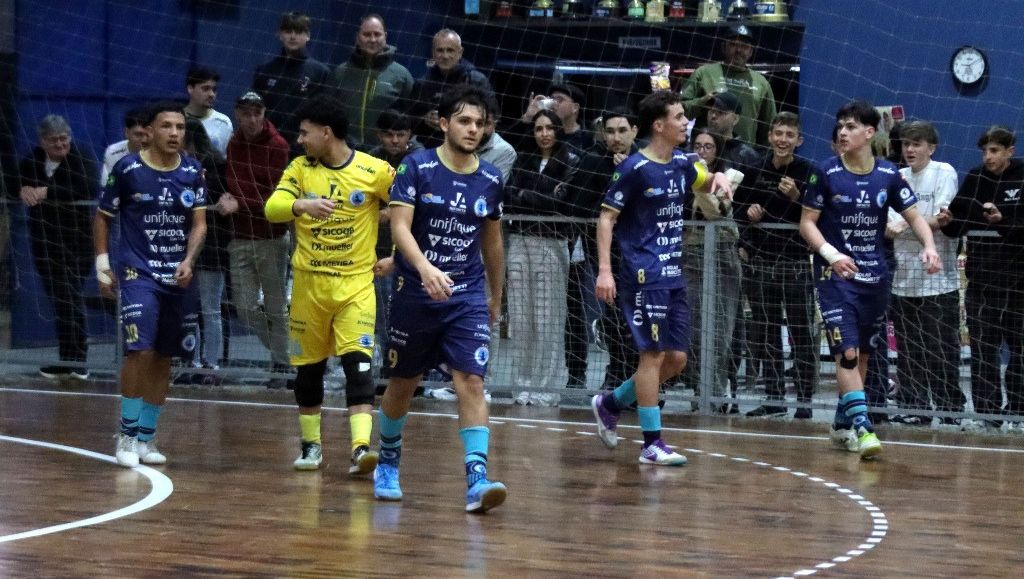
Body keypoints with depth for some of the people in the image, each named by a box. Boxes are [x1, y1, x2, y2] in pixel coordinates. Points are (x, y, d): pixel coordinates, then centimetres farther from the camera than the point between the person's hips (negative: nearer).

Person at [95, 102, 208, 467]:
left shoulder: (193, 172, 3)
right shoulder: (127, 169, -6)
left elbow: (199, 224, 2)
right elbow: (103, 216, 5)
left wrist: (188, 261, -14)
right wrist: (102, 262, 0)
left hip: (178, 276, 4)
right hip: (137, 272, -4)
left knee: (163, 358, 8)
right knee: (140, 350, -17)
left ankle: (146, 436, 19)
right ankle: (126, 434, -5)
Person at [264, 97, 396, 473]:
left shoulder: (374, 171, -6)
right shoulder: (300, 169, 1)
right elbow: (272, 209, -13)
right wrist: (302, 205, -33)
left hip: (356, 283, -3)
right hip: (308, 283, 3)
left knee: (358, 363, -15)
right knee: (308, 367, 10)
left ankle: (361, 447, -21)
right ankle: (311, 445, 25)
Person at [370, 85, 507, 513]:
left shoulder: (490, 180, 4)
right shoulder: (416, 167, -7)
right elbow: (399, 225, -17)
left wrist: (496, 297, 23)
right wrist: (425, 268, -33)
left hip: (468, 296, 2)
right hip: (414, 293, -2)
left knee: (472, 383, -14)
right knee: (403, 383, 12)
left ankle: (477, 478, -22)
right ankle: (388, 465, 35)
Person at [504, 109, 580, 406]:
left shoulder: (570, 162, 1)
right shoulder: (523, 159, 14)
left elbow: (561, 201, -8)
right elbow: (509, 196, 6)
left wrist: (526, 197, -1)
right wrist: (543, 199, -5)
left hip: (552, 243, -4)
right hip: (520, 240, 4)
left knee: (547, 321, -5)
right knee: (520, 318, 1)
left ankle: (545, 387, -2)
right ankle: (523, 384, 6)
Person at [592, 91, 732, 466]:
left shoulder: (681, 163, 10)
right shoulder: (635, 168, -10)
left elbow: (703, 183, 32)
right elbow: (606, 218, -9)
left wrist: (718, 178, 7)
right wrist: (604, 270, -17)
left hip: (674, 276, 8)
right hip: (643, 276, -8)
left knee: (677, 358, 7)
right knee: (654, 353, -8)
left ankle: (610, 404, 25)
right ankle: (652, 444, -3)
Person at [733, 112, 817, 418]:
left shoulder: (808, 172, -6)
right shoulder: (756, 170, 7)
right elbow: (738, 207, 20)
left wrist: (796, 198, -25)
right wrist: (748, 212, -1)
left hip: (797, 264, -5)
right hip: (761, 263, 5)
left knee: (802, 334, -3)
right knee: (765, 334, 8)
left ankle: (804, 401, 0)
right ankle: (773, 398, 15)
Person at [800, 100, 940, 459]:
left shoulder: (888, 175, 1)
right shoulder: (826, 173, -6)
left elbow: (914, 216, 5)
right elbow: (807, 222, -3)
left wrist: (929, 246, -15)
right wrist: (830, 253, -20)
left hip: (874, 277, 4)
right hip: (835, 275, -4)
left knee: (863, 355, 13)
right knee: (847, 353, -16)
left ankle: (843, 424, 29)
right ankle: (862, 428, -21)